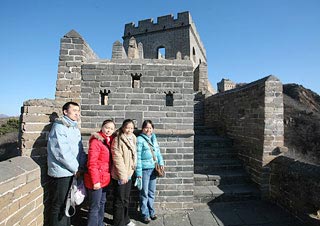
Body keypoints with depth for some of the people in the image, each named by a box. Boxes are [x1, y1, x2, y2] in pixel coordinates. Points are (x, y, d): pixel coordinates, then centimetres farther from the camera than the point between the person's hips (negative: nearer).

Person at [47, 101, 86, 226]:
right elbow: (62, 152, -22)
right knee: (59, 206, 6)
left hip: (73, 172, 8)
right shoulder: (59, 127, -15)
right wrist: (76, 168, -15)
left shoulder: (75, 128, 11)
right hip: (61, 172, -8)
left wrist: (82, 165, -5)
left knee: (67, 203, 21)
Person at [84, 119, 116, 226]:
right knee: (95, 206, 4)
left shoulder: (109, 141, 7)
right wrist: (95, 181, -22)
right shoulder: (96, 141, -18)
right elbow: (92, 164, -21)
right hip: (96, 180, -9)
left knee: (102, 203, 22)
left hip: (105, 179, 9)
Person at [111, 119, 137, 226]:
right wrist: (122, 175, -21)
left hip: (129, 174, 7)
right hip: (120, 176, -7)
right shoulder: (118, 140, -16)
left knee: (126, 199, 21)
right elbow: (117, 158, -21)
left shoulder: (132, 139, 8)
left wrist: (130, 171, 12)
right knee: (119, 201, 7)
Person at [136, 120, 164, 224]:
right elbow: (138, 157, -13)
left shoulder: (154, 138, 9)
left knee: (152, 192, 17)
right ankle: (145, 214, 22)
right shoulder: (140, 139, -10)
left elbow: (158, 151, 15)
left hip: (153, 168, 6)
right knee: (144, 193, 6)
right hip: (144, 169, -5)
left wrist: (161, 162, 1)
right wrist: (138, 172, -15)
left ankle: (151, 211, 33)